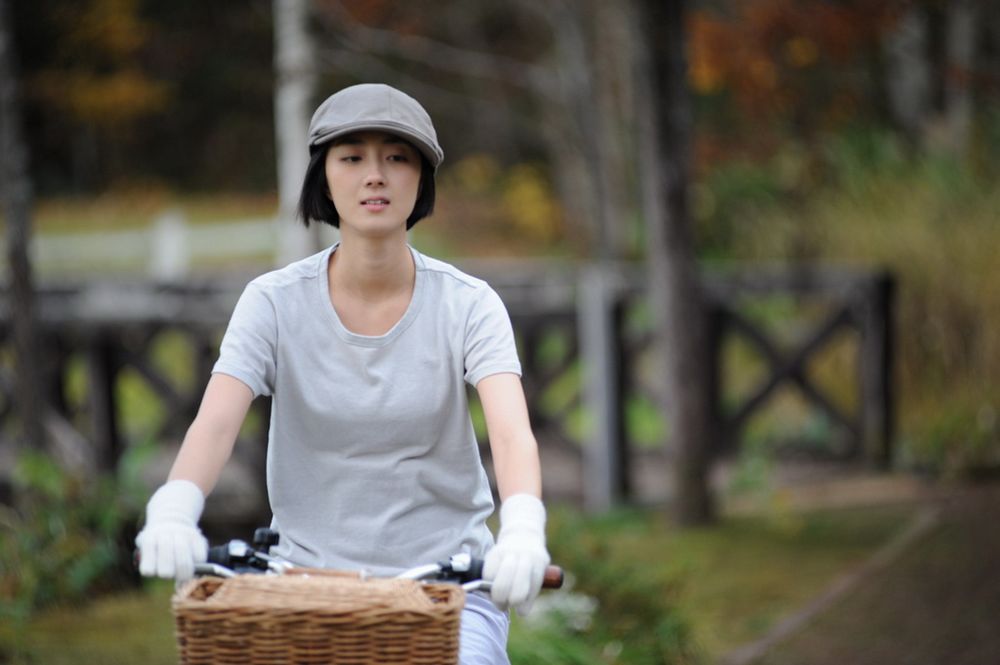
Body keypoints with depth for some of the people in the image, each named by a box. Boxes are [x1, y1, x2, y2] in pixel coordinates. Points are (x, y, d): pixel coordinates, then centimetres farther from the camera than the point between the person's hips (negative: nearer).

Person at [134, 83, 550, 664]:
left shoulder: (468, 305, -7)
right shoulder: (275, 303, -5)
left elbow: (513, 434, -22)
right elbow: (214, 425, -19)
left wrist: (523, 529, -45)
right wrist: (173, 512, -42)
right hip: (313, 569, 1)